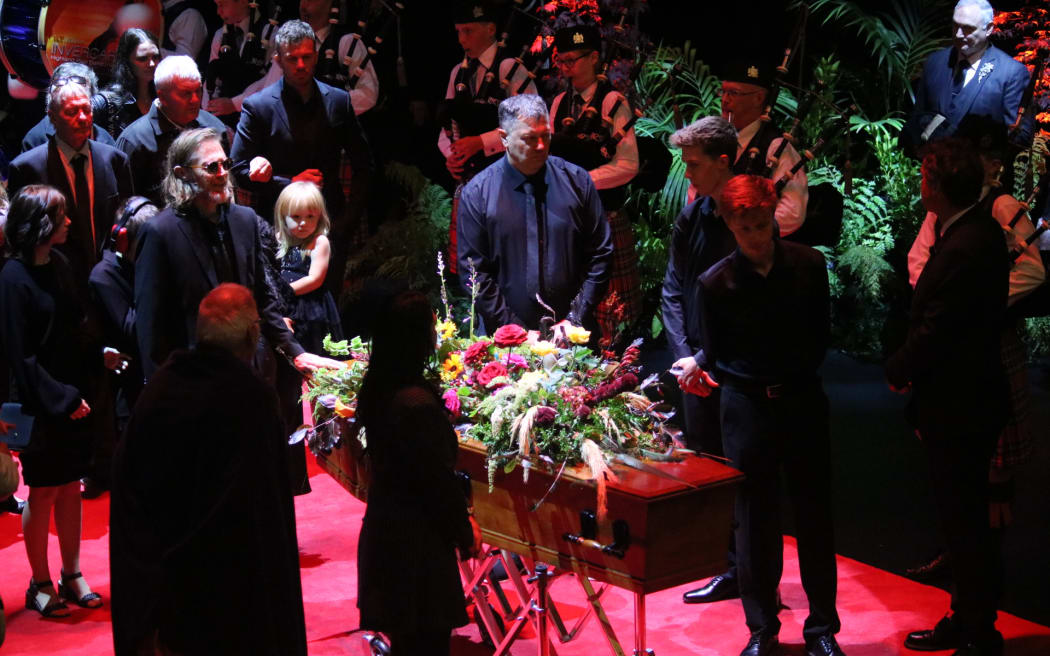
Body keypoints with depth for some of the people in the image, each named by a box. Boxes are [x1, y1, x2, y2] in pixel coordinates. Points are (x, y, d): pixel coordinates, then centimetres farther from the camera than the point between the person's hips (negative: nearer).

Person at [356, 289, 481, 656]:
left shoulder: (377, 392, 3)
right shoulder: (418, 404, -25)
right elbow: (439, 479, -19)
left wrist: (460, 517, 16)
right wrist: (465, 532, -2)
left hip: (383, 530, 9)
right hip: (418, 542, -9)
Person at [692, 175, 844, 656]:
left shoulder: (808, 265, -2)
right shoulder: (715, 283, -7)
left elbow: (821, 332, 9)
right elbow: (713, 353, 2)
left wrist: (802, 374, 5)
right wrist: (702, 373, -13)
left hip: (803, 400, 1)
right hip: (747, 405, -1)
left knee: (814, 513, 7)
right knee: (754, 520, 5)